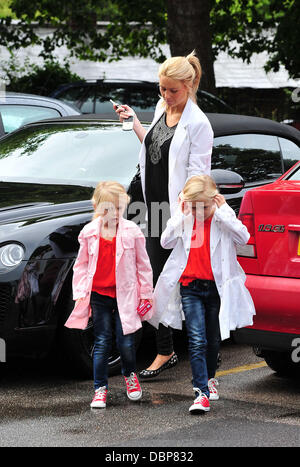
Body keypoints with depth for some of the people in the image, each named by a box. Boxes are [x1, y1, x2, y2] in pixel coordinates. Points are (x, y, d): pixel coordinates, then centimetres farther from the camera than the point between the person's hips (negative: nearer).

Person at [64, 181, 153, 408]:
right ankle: (100, 388, 13)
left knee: (126, 342, -1)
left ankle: (130, 375, 29)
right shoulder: (89, 233, -1)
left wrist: (146, 293, 5)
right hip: (99, 295, 1)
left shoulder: (132, 231, -5)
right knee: (102, 342, 4)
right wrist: (80, 293, 3)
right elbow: (81, 265, 8)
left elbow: (143, 264, 3)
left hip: (125, 294, -1)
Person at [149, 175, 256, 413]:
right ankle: (202, 392, -11)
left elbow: (243, 237, -19)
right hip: (190, 287, 0)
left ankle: (210, 378, 39)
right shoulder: (184, 218, 2)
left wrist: (223, 210, -20)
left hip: (216, 286, 0)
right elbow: (166, 242, -7)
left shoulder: (222, 217, -4)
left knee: (213, 339, 15)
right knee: (197, 341, -9)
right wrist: (180, 215, -12)